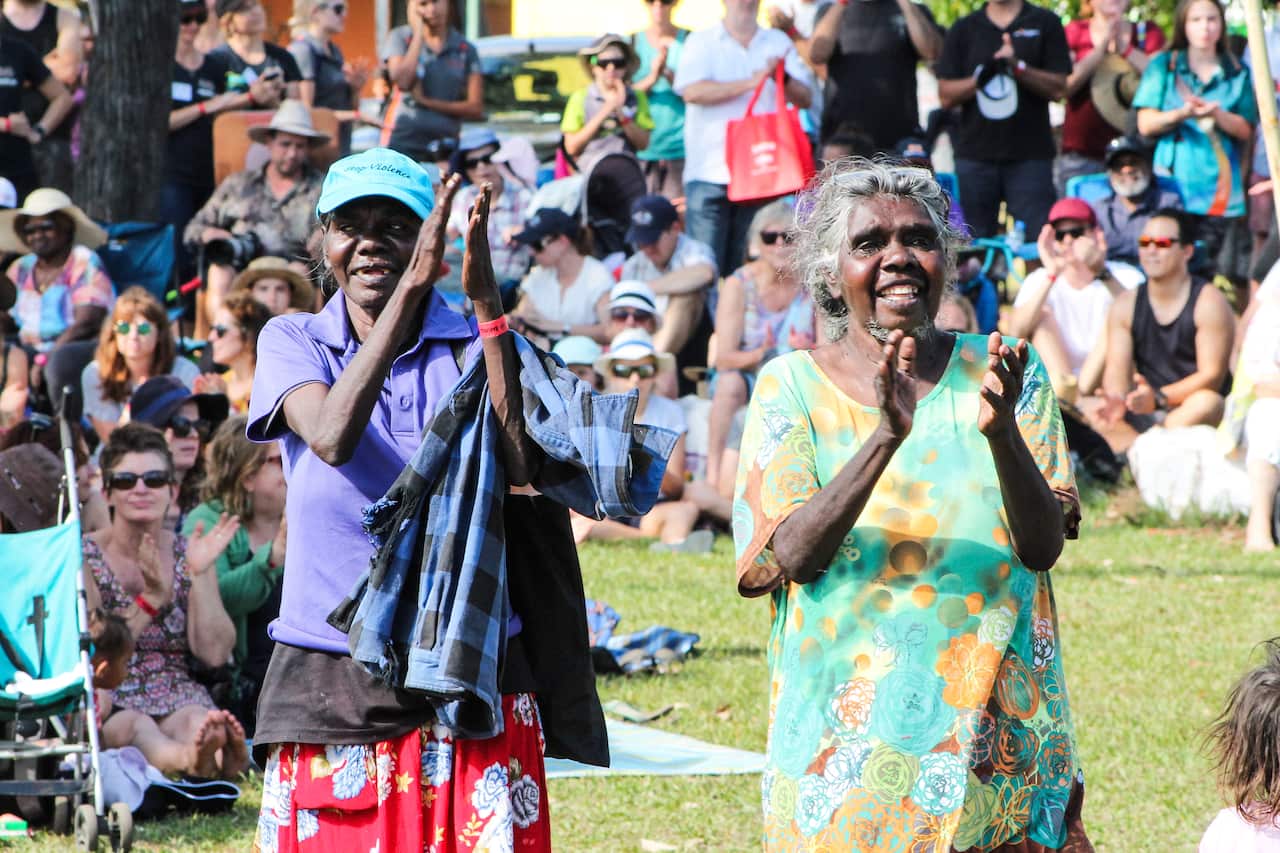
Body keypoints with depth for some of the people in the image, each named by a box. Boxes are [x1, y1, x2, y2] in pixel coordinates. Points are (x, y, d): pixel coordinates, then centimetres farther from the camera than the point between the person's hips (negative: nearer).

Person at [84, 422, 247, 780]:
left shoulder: (187, 554, 14)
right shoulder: (84, 556, 5)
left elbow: (214, 653, 3)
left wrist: (200, 574, -6)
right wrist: (151, 598, -13)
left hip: (180, 698, 3)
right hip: (112, 703, -2)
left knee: (199, 720, -35)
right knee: (136, 727, -39)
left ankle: (209, 752, -72)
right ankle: (188, 757, -73)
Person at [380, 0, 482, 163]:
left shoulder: (466, 50, 9)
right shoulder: (399, 38, 5)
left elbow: (475, 109, 3)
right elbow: (402, 82, -13)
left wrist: (428, 102, -7)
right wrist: (418, 32, -6)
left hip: (447, 143, 2)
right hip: (404, 142, -2)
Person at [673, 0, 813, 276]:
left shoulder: (778, 43, 15)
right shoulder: (701, 42, 5)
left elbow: (806, 97, 8)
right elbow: (692, 91, -12)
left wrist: (782, 78, -13)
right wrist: (750, 83, -14)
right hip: (710, 171, -3)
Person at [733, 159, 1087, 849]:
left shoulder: (1002, 372, 3)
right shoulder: (790, 386, 1)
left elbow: (1044, 547, -6)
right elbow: (787, 557, -12)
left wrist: (1001, 432, -23)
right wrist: (886, 436, -24)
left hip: (997, 727, 1)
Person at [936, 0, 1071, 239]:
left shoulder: (1045, 24, 7)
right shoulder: (963, 29, 12)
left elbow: (1058, 88, 0)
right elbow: (946, 96, 6)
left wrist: (1018, 67, -16)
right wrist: (979, 78, -13)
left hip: (1029, 155, -2)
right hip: (974, 154, 2)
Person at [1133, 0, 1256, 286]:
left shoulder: (1236, 72, 13)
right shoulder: (1163, 66, 9)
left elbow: (1245, 130, 7)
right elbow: (1145, 124, 2)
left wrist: (1217, 115, -14)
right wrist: (1181, 114, -17)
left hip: (1222, 193, 1)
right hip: (1174, 185, -1)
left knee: (1228, 278, -7)